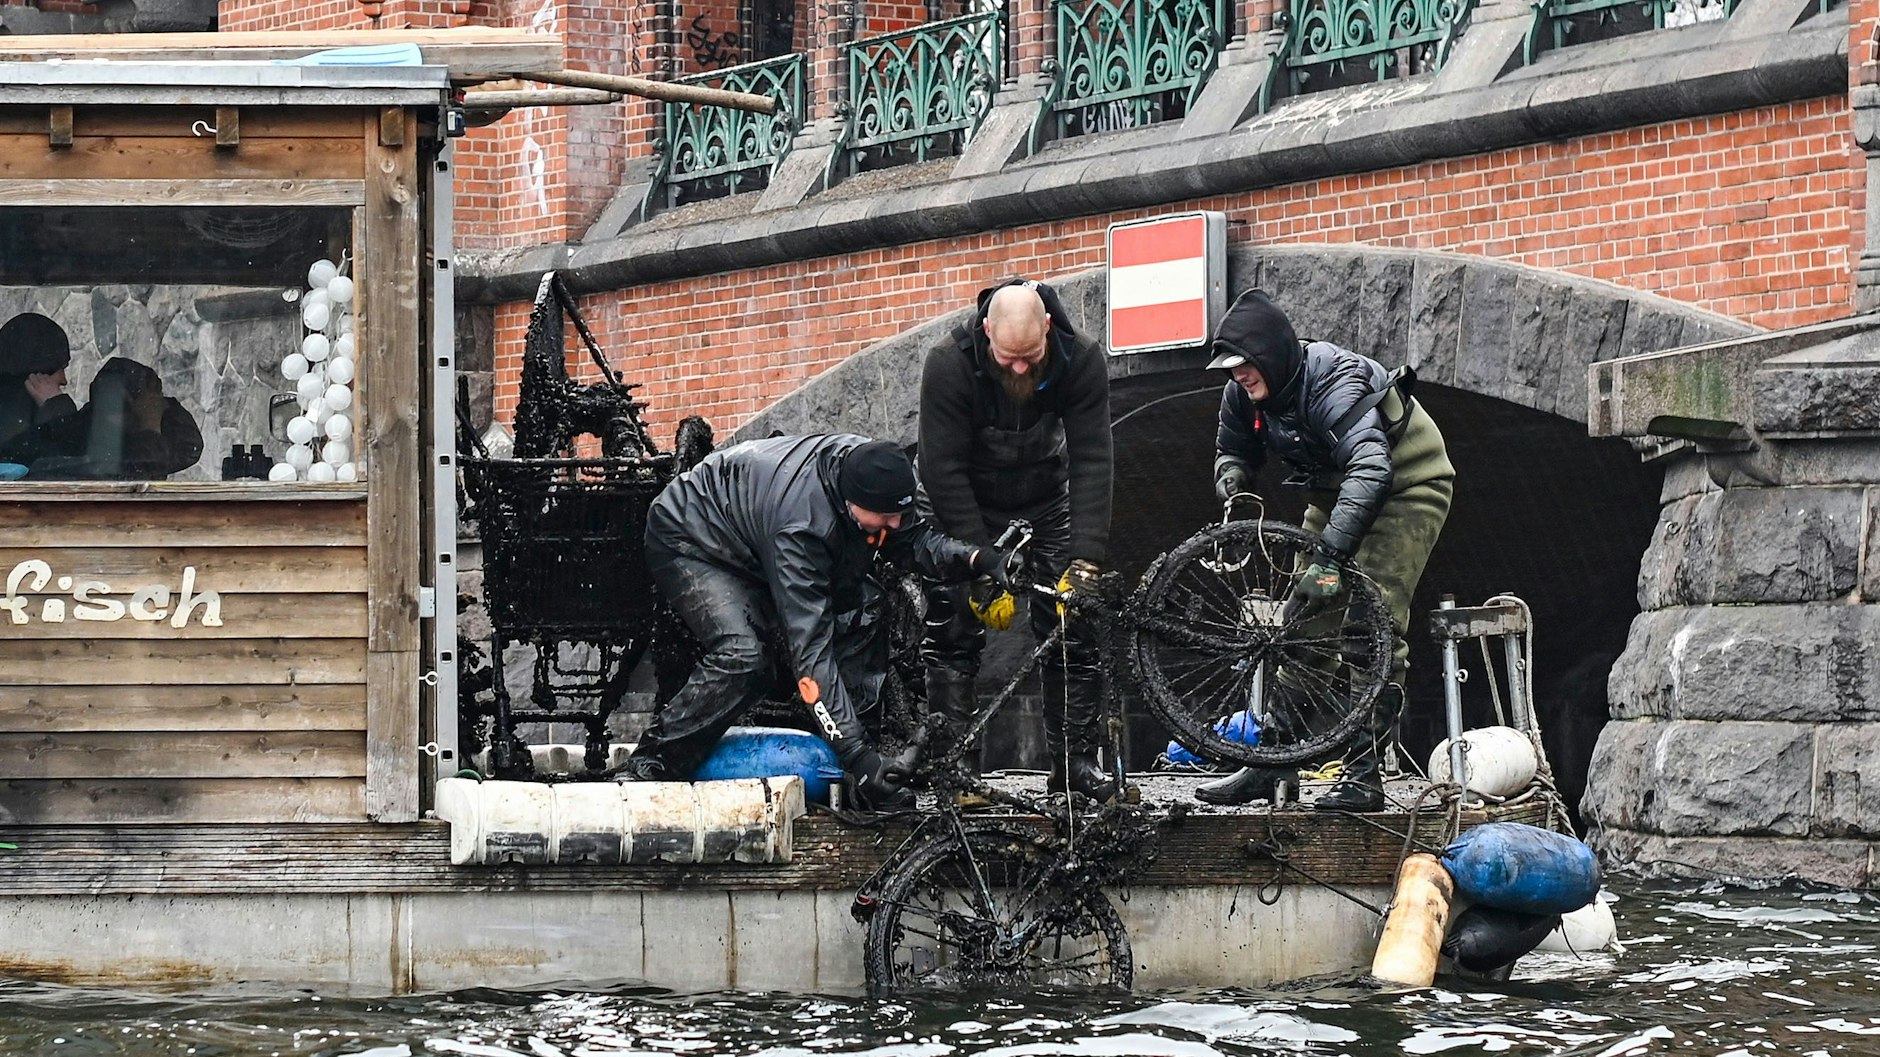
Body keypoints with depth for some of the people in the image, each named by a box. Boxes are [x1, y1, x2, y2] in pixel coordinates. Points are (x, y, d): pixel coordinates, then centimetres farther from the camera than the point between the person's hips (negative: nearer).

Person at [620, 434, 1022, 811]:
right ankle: (651, 768, -18)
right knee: (742, 659, -29)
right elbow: (810, 648, -42)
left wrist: (979, 559, -24)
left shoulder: (866, 466, -22)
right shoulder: (800, 527, -42)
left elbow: (911, 539, -3)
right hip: (689, 544, -8)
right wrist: (858, 757, -45)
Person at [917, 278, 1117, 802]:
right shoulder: (948, 366, -29)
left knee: (1073, 629, -6)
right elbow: (944, 471, -28)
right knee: (952, 635, -10)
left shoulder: (1081, 363, -24)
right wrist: (984, 576, -31)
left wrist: (1084, 560, -36)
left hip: (1044, 504, 2)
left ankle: (1074, 758, 1)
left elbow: (1090, 463, -25)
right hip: (961, 506, -2)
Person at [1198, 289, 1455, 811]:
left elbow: (1370, 469, -47)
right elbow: (1234, 449, 10)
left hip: (1404, 485, -8)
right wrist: (1231, 477, -17)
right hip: (1335, 491, 8)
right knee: (1304, 621, 2)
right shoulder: (1245, 394, -10)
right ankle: (1269, 764, 4)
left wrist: (1330, 557, -54)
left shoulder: (1333, 382, -34)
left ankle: (1365, 773, -19)